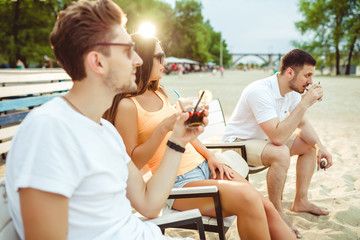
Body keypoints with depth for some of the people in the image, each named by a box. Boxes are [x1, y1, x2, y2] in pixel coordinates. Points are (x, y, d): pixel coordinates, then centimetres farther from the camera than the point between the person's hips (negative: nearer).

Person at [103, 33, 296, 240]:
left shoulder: (158, 92, 12)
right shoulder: (127, 106, -12)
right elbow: (133, 163, -15)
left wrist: (210, 156, 7)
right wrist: (164, 128, -24)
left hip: (203, 166, 8)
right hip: (178, 183, -7)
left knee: (266, 207, -8)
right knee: (247, 198, -27)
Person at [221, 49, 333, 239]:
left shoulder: (292, 91, -3)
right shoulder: (260, 91, -31)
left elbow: (303, 125, 5)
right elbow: (277, 137, -38)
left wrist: (319, 146, -14)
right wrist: (304, 103, -34)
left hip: (264, 140, 9)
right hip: (237, 143, -9)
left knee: (310, 145, 6)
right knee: (280, 153, -34)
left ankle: (300, 201, 13)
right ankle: (276, 213, -15)